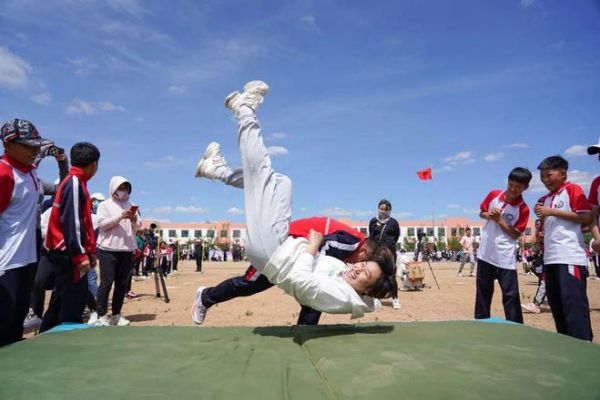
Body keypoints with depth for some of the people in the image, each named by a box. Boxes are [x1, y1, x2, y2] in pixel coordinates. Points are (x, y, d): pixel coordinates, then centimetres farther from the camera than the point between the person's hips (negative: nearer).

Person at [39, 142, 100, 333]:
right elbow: (71, 222, -21)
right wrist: (80, 255, -22)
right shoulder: (75, 183, -13)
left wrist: (89, 252, 20)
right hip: (70, 254, -10)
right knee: (73, 304, -5)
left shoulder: (74, 182, 16)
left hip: (68, 253, 10)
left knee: (61, 301, 17)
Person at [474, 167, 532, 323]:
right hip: (485, 253, 4)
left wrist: (499, 219, -18)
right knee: (483, 291, 13)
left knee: (511, 295, -2)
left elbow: (515, 234, -9)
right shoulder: (493, 195, 0)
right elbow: (481, 213, 12)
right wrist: (489, 215, -10)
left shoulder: (523, 209, -10)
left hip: (506, 257, -3)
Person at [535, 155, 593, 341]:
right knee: (556, 305, 11)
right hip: (550, 259, 8)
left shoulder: (573, 189, -1)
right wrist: (541, 216, 6)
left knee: (574, 304, -10)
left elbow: (587, 218, -12)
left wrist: (552, 212, -13)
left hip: (570, 257, -8)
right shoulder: (544, 199, 19)